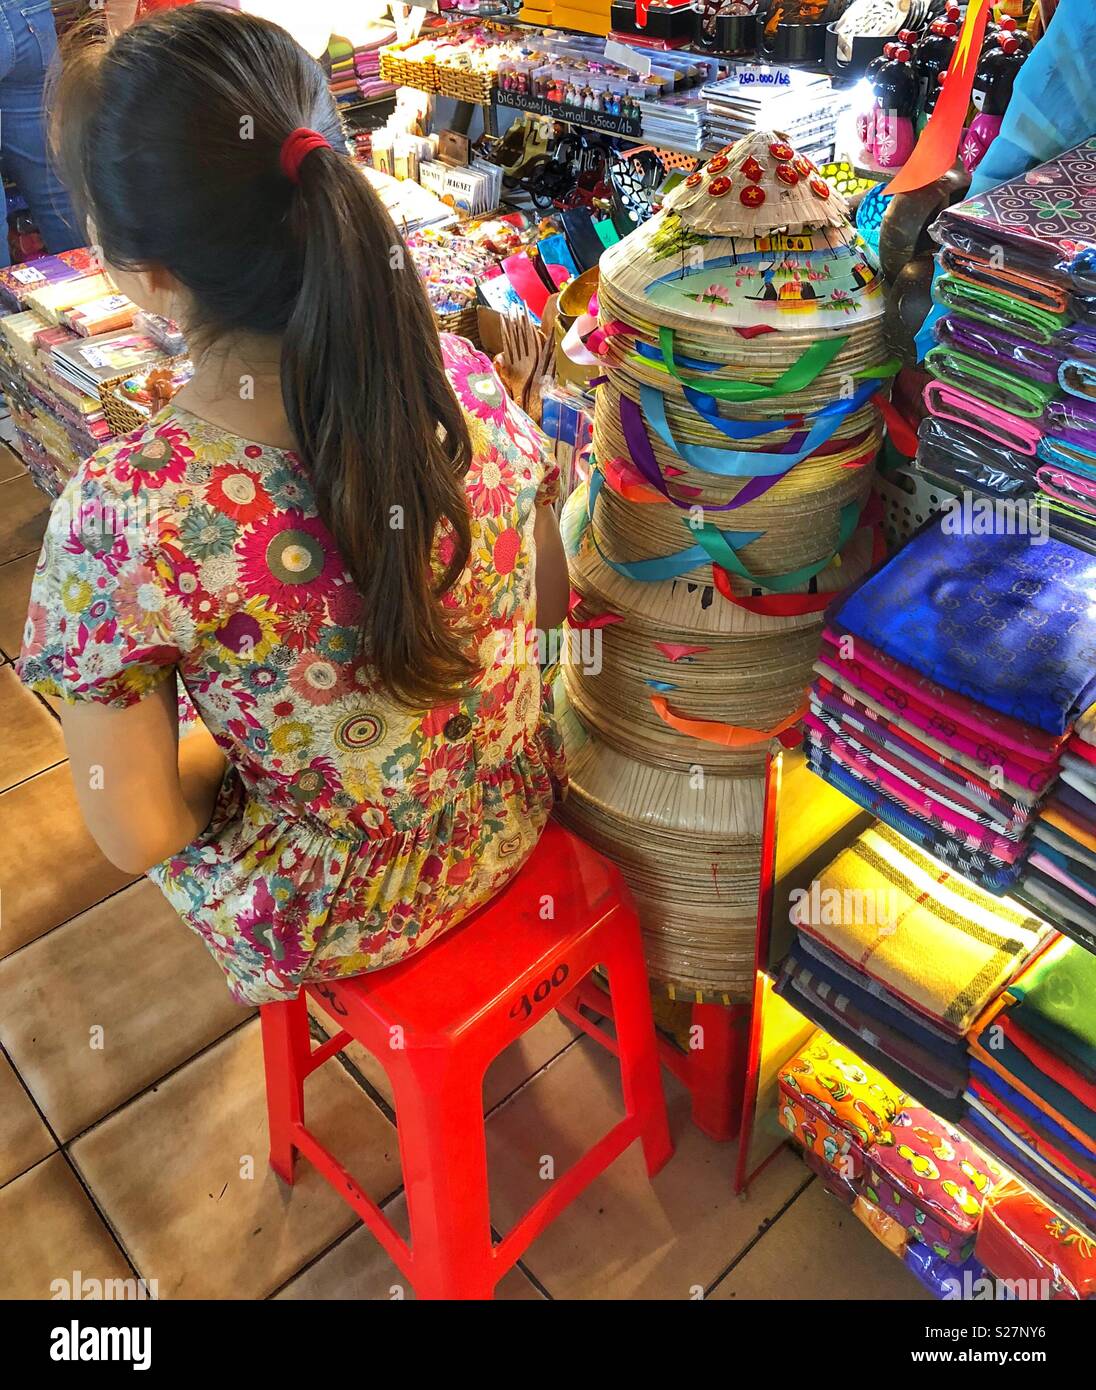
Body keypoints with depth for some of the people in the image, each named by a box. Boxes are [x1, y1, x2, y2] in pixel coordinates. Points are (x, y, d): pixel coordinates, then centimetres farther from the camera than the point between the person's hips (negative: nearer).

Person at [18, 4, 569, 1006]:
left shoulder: (122, 515, -31)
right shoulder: (463, 375, -19)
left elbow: (137, 836, -19)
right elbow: (550, 602, -3)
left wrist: (231, 750, 1)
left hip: (333, 922, -4)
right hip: (514, 819, 4)